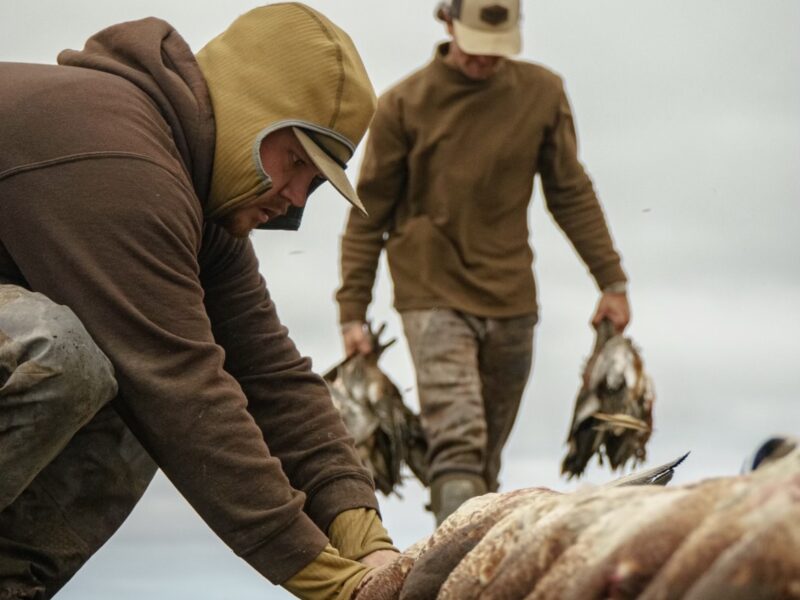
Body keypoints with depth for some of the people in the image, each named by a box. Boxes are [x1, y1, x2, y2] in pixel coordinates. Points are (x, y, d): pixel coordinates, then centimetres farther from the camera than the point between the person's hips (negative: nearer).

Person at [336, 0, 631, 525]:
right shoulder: (405, 103, -4)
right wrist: (353, 310, -1)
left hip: (511, 300, 3)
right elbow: (368, 215, 1)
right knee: (457, 442, -19)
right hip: (434, 296, -3)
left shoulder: (542, 92, 3)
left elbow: (571, 193, 12)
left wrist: (612, 281, 10)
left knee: (489, 456, 11)